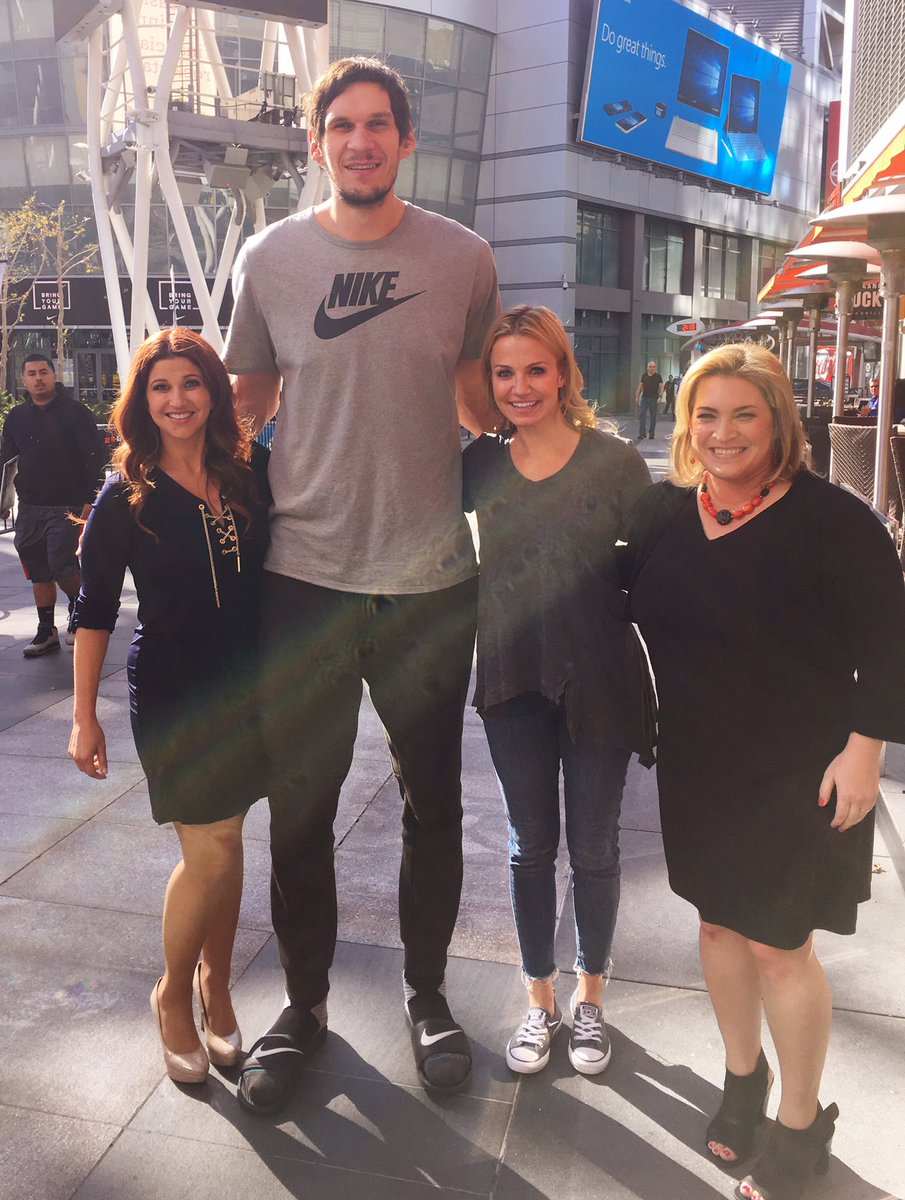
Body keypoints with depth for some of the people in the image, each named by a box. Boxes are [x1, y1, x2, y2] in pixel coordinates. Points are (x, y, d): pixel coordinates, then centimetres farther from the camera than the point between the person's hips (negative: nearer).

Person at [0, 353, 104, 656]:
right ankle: (46, 631, 20)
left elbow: (94, 458, -9)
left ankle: (78, 607, 17)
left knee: (62, 567, -13)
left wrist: (88, 500, -17)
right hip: (29, 509, 5)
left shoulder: (75, 412, -4)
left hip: (67, 508, -5)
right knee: (39, 573, 9)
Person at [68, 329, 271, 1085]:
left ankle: (216, 983, 33)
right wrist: (85, 717, -4)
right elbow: (95, 611, -3)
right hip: (171, 694, -3)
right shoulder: (126, 499, -6)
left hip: (247, 686, 3)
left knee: (227, 843, 12)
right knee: (209, 853, -3)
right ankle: (173, 994, 23)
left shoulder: (252, 473, 0)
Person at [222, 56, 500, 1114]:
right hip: (304, 577, 0)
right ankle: (304, 1001, 34)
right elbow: (245, 399, 12)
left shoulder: (463, 259, 1)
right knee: (299, 805, 10)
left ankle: (425, 990, 37)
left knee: (432, 800, 13)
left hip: (431, 579, 0)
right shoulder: (269, 259, 2)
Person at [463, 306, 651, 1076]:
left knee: (594, 847, 14)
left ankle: (590, 998, 36)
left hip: (599, 686, -2)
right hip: (514, 686, 2)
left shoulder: (616, 463, -8)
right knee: (531, 846, 14)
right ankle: (541, 1001, 34)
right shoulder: (481, 466, -1)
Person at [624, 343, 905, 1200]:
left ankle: (802, 1124, 29)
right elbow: (630, 607, 11)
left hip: (799, 771, -5)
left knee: (778, 944, 4)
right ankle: (742, 1078, 42)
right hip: (696, 764, 5)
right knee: (718, 921, 17)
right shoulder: (663, 512, -1)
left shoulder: (831, 519, -14)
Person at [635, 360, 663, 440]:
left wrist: (660, 396, -17)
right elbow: (640, 386, 14)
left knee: (653, 416, 4)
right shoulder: (644, 376, 7)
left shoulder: (658, 376, -2)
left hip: (654, 398, -2)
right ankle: (642, 433, -8)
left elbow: (661, 386, -4)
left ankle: (651, 434, 13)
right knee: (641, 415, -8)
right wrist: (637, 396, 10)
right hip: (644, 398, 2)